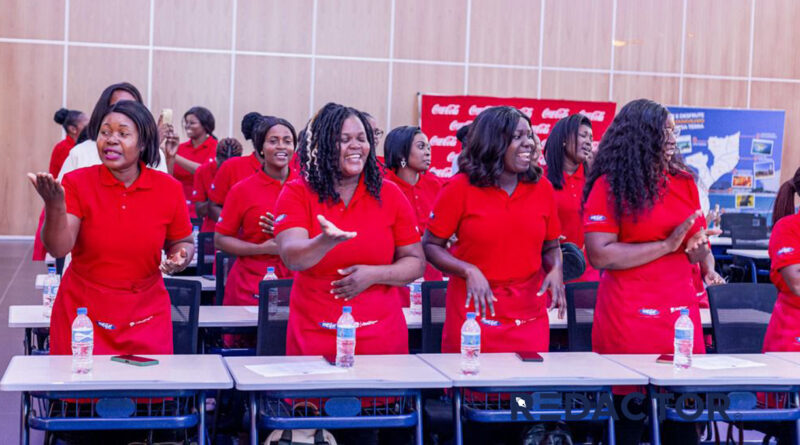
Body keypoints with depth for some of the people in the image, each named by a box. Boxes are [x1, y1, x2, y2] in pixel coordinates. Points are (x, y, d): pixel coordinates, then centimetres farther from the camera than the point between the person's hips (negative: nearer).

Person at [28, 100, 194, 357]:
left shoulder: (169, 188, -3)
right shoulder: (77, 183, -7)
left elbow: (183, 242, 11)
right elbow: (58, 249, -15)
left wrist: (180, 258, -12)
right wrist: (55, 206, -32)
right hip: (81, 314, -1)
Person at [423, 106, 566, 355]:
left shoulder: (542, 187, 5)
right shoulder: (460, 188, -5)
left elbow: (550, 247, 16)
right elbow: (430, 245, -2)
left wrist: (555, 271, -6)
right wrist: (468, 271, -16)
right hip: (475, 310, -2)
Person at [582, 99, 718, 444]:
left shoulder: (684, 184, 10)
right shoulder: (610, 186, -6)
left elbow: (697, 256, 17)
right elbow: (600, 255, -15)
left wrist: (699, 243, -7)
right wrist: (667, 245, -14)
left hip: (681, 315, 5)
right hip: (629, 323, -5)